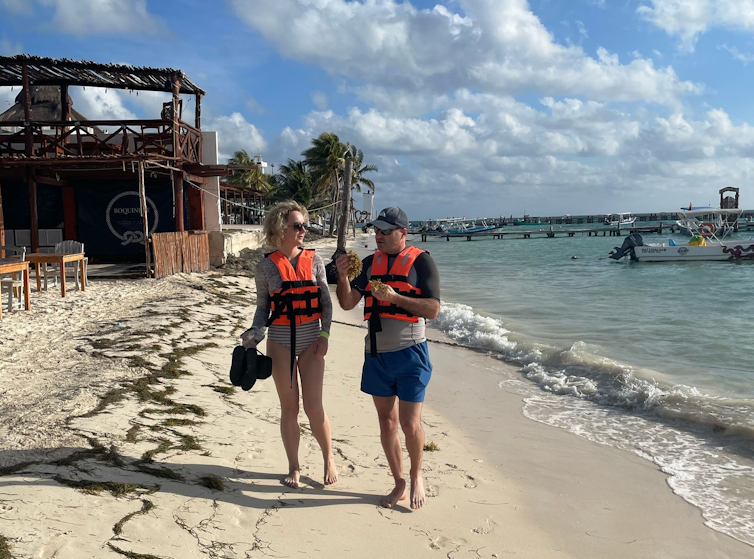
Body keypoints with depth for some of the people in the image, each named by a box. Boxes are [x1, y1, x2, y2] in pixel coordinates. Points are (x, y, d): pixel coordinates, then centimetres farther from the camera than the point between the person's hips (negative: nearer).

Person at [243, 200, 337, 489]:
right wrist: (255, 332, -12)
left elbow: (326, 302, 4)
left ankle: (329, 460, 22)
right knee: (289, 408, 9)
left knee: (314, 407, 0)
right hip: (280, 342, 0)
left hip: (311, 342, 0)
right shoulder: (266, 267, -1)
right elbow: (263, 307, 5)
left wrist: (324, 335, -6)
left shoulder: (314, 260, 1)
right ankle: (294, 467, 24)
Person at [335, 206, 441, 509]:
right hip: (377, 355, 5)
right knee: (387, 422, 11)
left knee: (409, 424, -3)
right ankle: (399, 484, 26)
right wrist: (343, 276, -11)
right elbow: (347, 303, 6)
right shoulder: (370, 263, 10)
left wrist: (395, 297, -21)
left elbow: (433, 309, -11)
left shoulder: (421, 261, -4)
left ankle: (416, 476, 24)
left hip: (409, 354, -5)